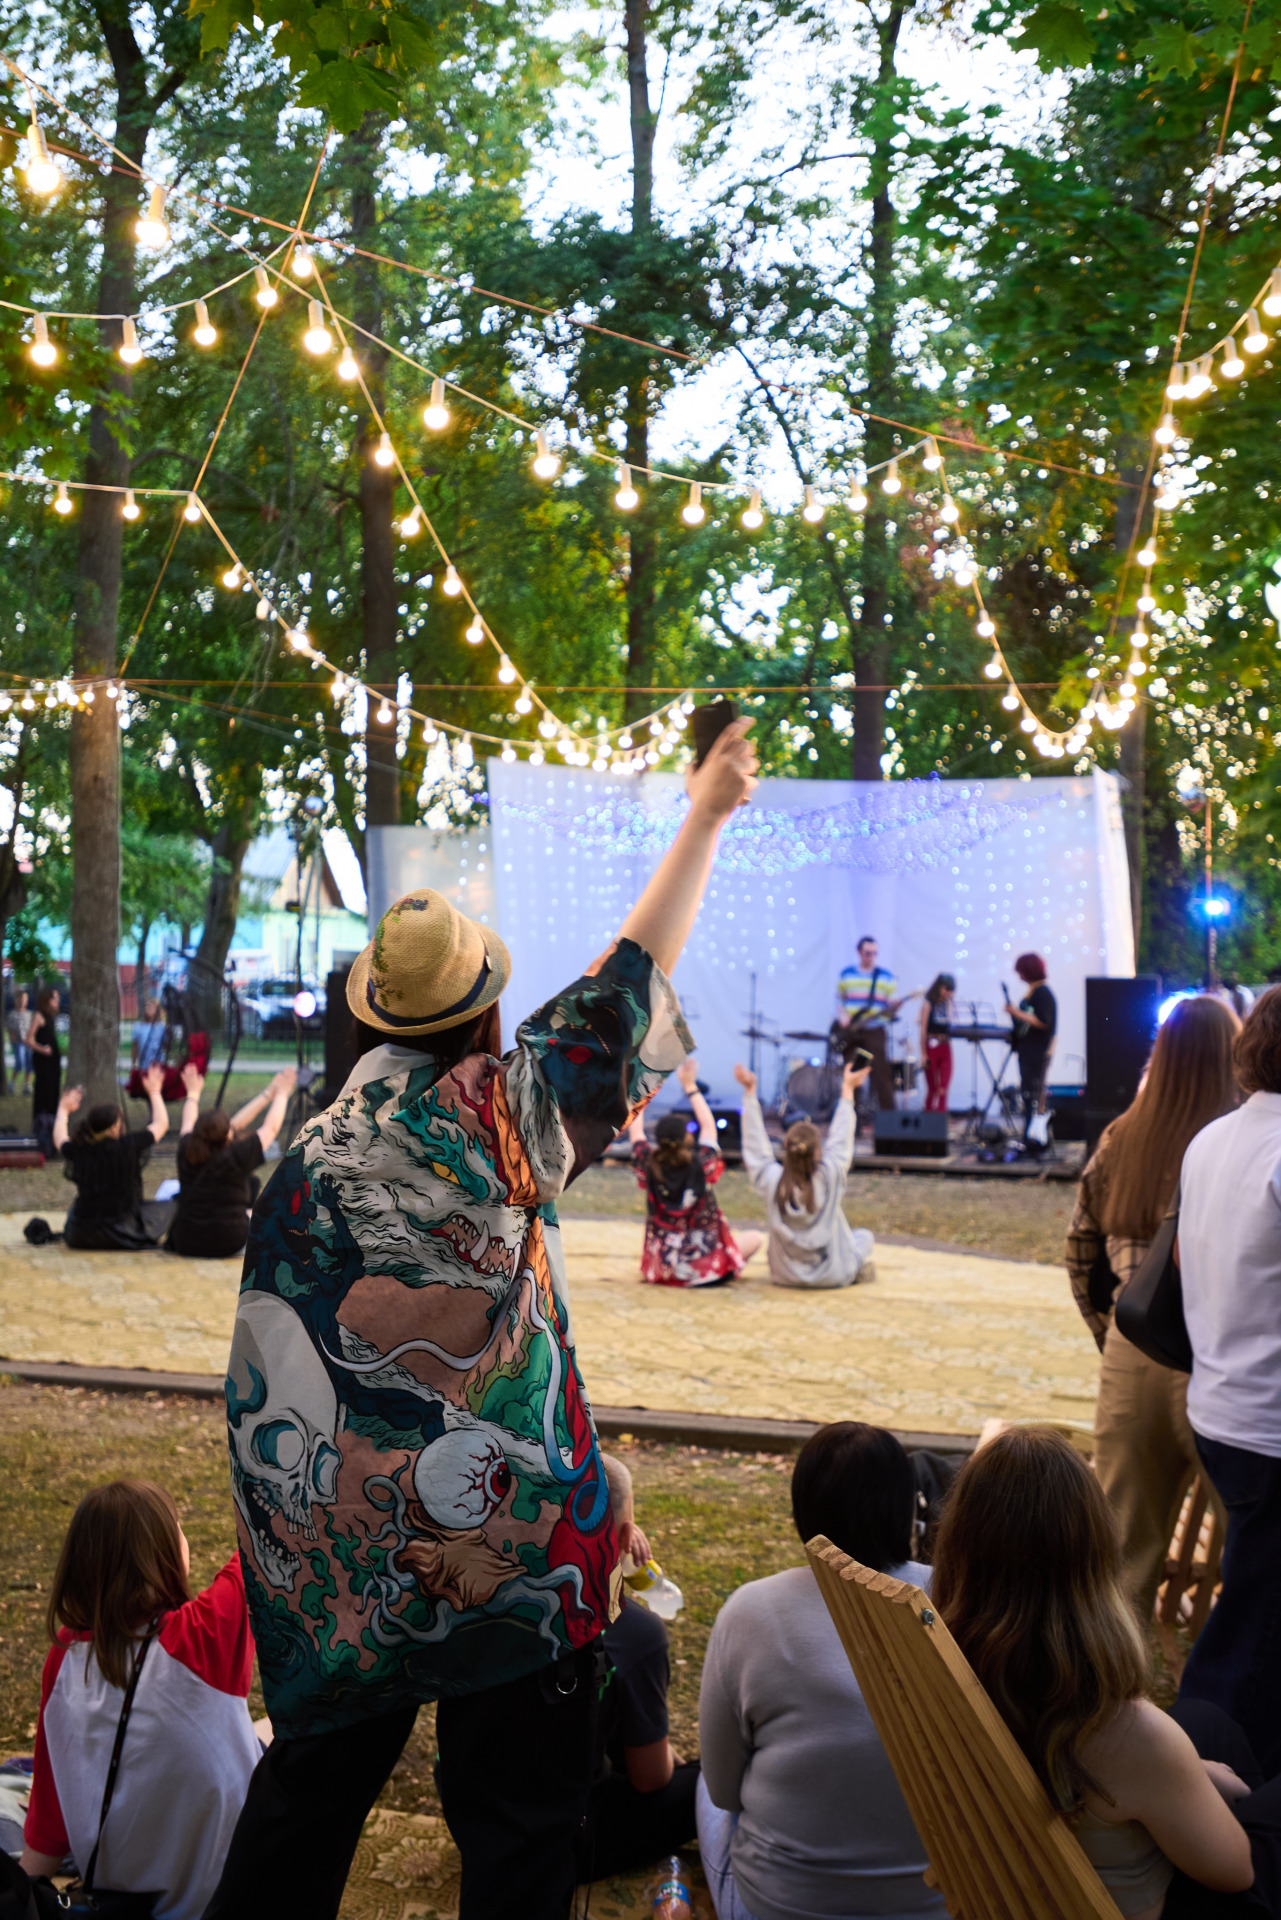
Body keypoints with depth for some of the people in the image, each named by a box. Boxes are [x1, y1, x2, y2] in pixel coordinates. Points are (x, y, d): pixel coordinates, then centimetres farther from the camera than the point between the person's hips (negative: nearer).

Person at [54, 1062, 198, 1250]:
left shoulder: (76, 1151, -9)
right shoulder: (127, 1147, -17)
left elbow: (59, 1141, 17)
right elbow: (161, 1124, 1)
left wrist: (63, 1110, 34)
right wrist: (154, 1092, 17)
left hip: (79, 1238, 4)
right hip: (122, 1236, -3)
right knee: (169, 1208, 15)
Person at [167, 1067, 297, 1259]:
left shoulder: (186, 1151, -7)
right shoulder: (236, 1157, -17)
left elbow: (188, 1122, 15)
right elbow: (271, 1128, -4)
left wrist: (194, 1092, 31)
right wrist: (281, 1093, 11)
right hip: (228, 1244, -3)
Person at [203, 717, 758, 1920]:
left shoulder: (311, 1158, -5)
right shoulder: (507, 1112, -9)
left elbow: (267, 1390, -4)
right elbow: (631, 976, 0)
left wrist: (287, 1536, 7)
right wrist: (706, 815, 11)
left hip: (336, 1550, 3)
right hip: (508, 1538, -3)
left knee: (312, 1784, 17)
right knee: (519, 1820, 8)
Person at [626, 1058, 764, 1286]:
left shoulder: (649, 1167, -14)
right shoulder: (700, 1164, -17)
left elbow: (635, 1131, 5)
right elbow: (708, 1125, 1)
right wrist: (690, 1086, 7)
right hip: (710, 1267, -3)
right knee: (754, 1237, 20)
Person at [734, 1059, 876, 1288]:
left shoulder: (771, 1181, -21)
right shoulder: (829, 1177, -24)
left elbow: (755, 1148, -8)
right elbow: (840, 1139, -9)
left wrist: (750, 1091, 0)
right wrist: (847, 1089, 3)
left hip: (785, 1276, 4)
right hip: (833, 1276, -4)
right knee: (865, 1235, 24)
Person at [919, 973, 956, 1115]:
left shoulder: (948, 1004, 11)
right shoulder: (928, 1003, -3)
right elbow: (923, 1029, -6)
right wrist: (923, 1053, -9)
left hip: (945, 1048, 4)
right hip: (931, 1048, -4)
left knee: (943, 1088, -6)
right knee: (932, 1088, 2)